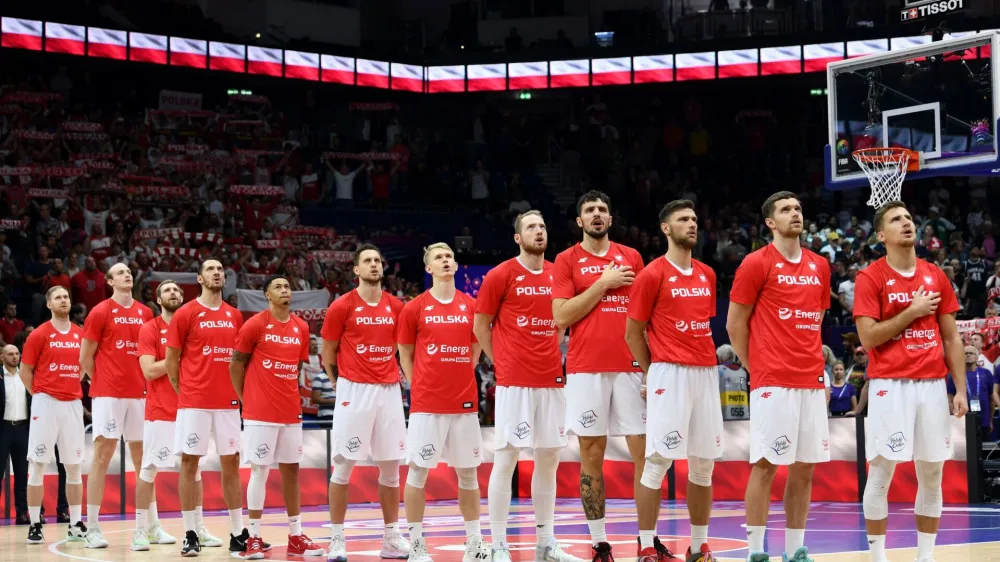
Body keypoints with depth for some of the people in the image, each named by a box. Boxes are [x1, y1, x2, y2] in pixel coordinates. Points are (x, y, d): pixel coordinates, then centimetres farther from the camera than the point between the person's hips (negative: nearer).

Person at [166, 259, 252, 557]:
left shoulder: (235, 316, 11)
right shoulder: (185, 314, -2)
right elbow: (170, 360, 1)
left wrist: (237, 390, 8)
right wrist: (183, 392, 1)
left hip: (228, 402, 4)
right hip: (194, 403, -4)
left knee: (231, 464, 6)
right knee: (189, 464, 0)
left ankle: (238, 533, 10)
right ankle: (190, 534, 4)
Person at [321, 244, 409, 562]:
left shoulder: (396, 306, 8)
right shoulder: (342, 306, -3)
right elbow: (327, 353, 4)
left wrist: (394, 376, 12)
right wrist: (342, 383, 5)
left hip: (389, 390, 4)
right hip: (354, 391, -4)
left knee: (391, 466, 7)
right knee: (343, 465, -2)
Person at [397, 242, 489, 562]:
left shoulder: (472, 306, 6)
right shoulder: (414, 308, 0)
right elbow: (405, 355, 7)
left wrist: (461, 377, 8)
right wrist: (419, 387, 2)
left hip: (465, 402, 2)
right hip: (426, 403, -2)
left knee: (468, 472, 7)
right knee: (418, 471, -1)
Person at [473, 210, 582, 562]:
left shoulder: (558, 275, 10)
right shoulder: (501, 275, -4)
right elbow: (480, 326, 2)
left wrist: (553, 356, 12)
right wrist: (502, 362, 0)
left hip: (552, 381, 6)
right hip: (514, 382, -6)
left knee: (549, 460, 9)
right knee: (505, 460, -5)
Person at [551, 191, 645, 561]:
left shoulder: (631, 257, 13)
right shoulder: (567, 260, 5)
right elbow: (561, 317, -5)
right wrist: (603, 284, -8)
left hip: (630, 366, 2)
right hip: (586, 368, -2)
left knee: (645, 451, -2)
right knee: (591, 453, 0)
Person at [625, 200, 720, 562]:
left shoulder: (707, 275, 14)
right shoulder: (653, 275, -5)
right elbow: (633, 332, -1)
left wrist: (706, 360, 14)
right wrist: (651, 372, 3)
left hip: (706, 372, 6)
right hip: (669, 372, -6)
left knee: (704, 462, 7)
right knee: (658, 460, -6)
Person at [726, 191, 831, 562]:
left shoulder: (819, 266, 14)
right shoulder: (757, 264, -4)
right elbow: (735, 324, -1)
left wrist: (818, 368, 13)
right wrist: (756, 368, 0)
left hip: (811, 383, 6)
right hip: (773, 383, -6)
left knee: (805, 468, 6)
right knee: (765, 465, -4)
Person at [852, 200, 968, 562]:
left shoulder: (936, 277, 11)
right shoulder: (870, 278, -4)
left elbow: (951, 337, 12)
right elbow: (868, 339, -11)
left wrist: (961, 389, 6)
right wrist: (912, 311, -11)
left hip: (932, 384, 5)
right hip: (890, 385, -5)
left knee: (931, 475, 7)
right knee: (881, 472, -3)